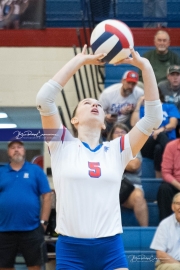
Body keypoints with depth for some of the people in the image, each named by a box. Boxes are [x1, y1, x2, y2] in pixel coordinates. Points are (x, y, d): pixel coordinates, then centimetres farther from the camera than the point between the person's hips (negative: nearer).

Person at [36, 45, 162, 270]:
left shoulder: (116, 150, 11)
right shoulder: (63, 146, 6)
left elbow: (153, 117, 5)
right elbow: (44, 98, -6)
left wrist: (145, 66, -1)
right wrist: (80, 60, -4)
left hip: (111, 248, 2)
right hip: (71, 248, -2)